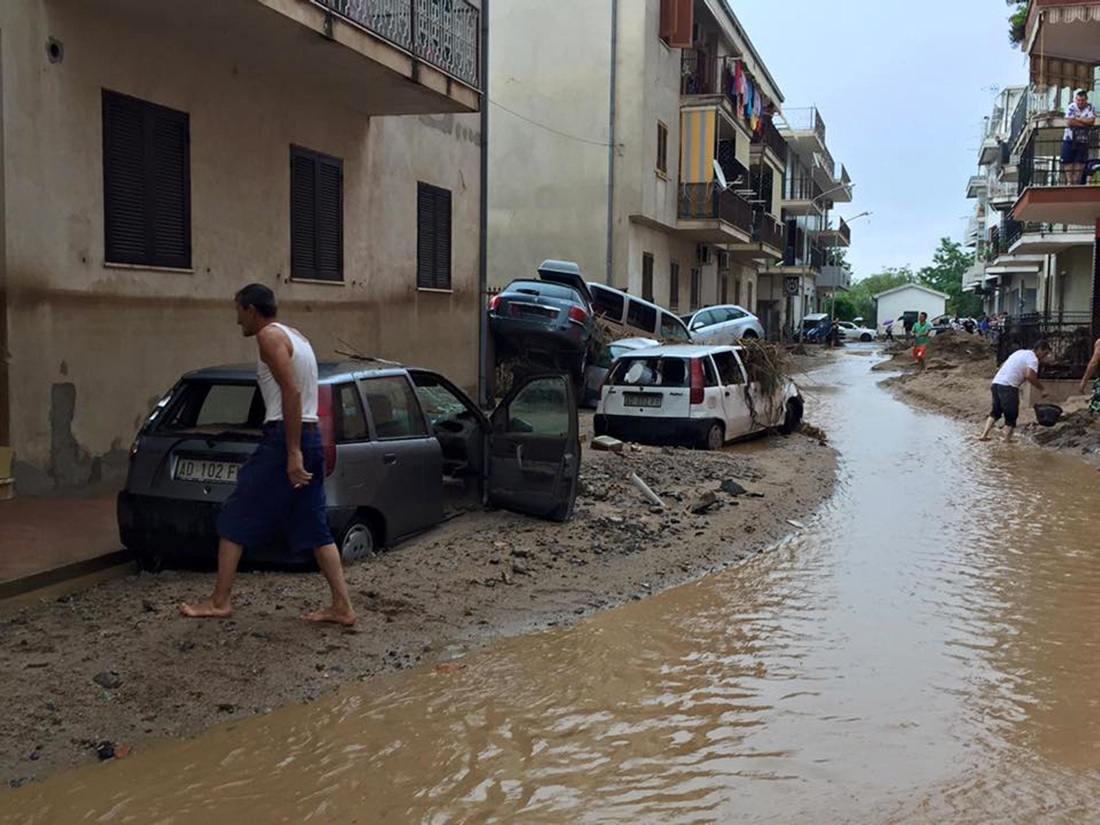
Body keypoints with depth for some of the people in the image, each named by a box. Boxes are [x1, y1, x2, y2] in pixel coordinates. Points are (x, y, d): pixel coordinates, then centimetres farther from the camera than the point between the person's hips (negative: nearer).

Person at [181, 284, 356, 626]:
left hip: (284, 438, -9)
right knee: (314, 529, 9)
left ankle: (219, 602, 9)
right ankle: (342, 606, 7)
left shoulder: (269, 335, -7)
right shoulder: (297, 337, 21)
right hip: (312, 438, 9)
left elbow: (291, 392, -19)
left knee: (234, 520, 3)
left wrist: (293, 453, -22)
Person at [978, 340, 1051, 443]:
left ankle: (984, 435, 13)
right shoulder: (1033, 359, -5)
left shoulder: (1021, 352, 24)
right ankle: (1007, 440, 4)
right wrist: (1041, 389, -13)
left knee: (996, 411, 19)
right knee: (1011, 416, 2)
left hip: (996, 382, 8)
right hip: (1008, 387, -8)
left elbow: (1003, 366, 28)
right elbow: (1029, 376, -22)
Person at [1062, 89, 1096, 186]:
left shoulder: (1090, 108, 0)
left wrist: (1077, 118, -15)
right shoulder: (1071, 107, -5)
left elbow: (1092, 121, -14)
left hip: (1083, 140, 1)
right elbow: (1069, 122, -17)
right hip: (1070, 139, -1)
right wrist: (1085, 123, -13)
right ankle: (1069, 181, 2)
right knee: (1068, 160, -4)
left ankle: (1076, 181, 5)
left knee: (1080, 161, -1)